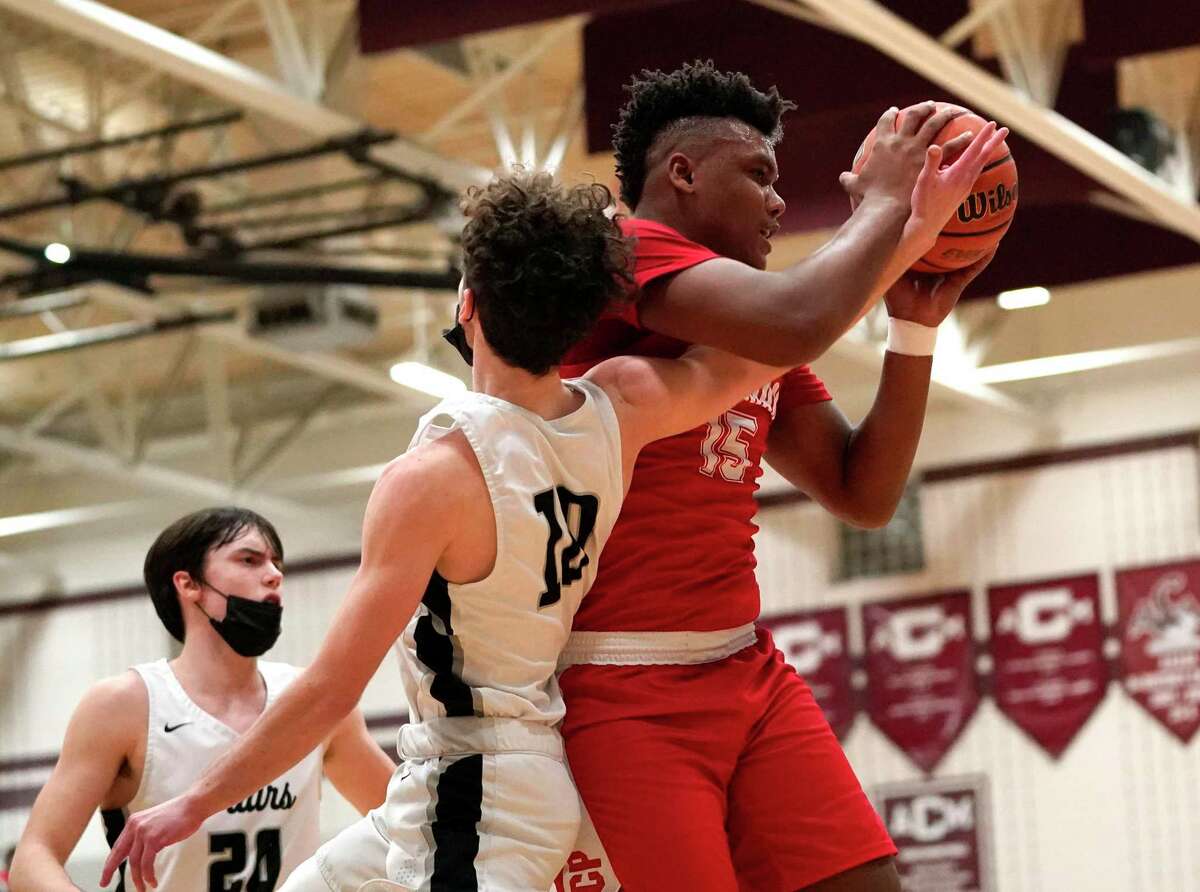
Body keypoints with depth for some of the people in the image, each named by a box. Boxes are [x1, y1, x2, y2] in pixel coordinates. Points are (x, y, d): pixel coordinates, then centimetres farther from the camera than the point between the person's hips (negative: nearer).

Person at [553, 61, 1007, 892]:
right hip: (623, 692, -8)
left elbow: (865, 495, 17)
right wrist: (885, 205, -8)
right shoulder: (620, 252, -8)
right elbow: (798, 324, -25)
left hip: (750, 671, 8)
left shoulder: (752, 328, 18)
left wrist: (915, 326, 7)